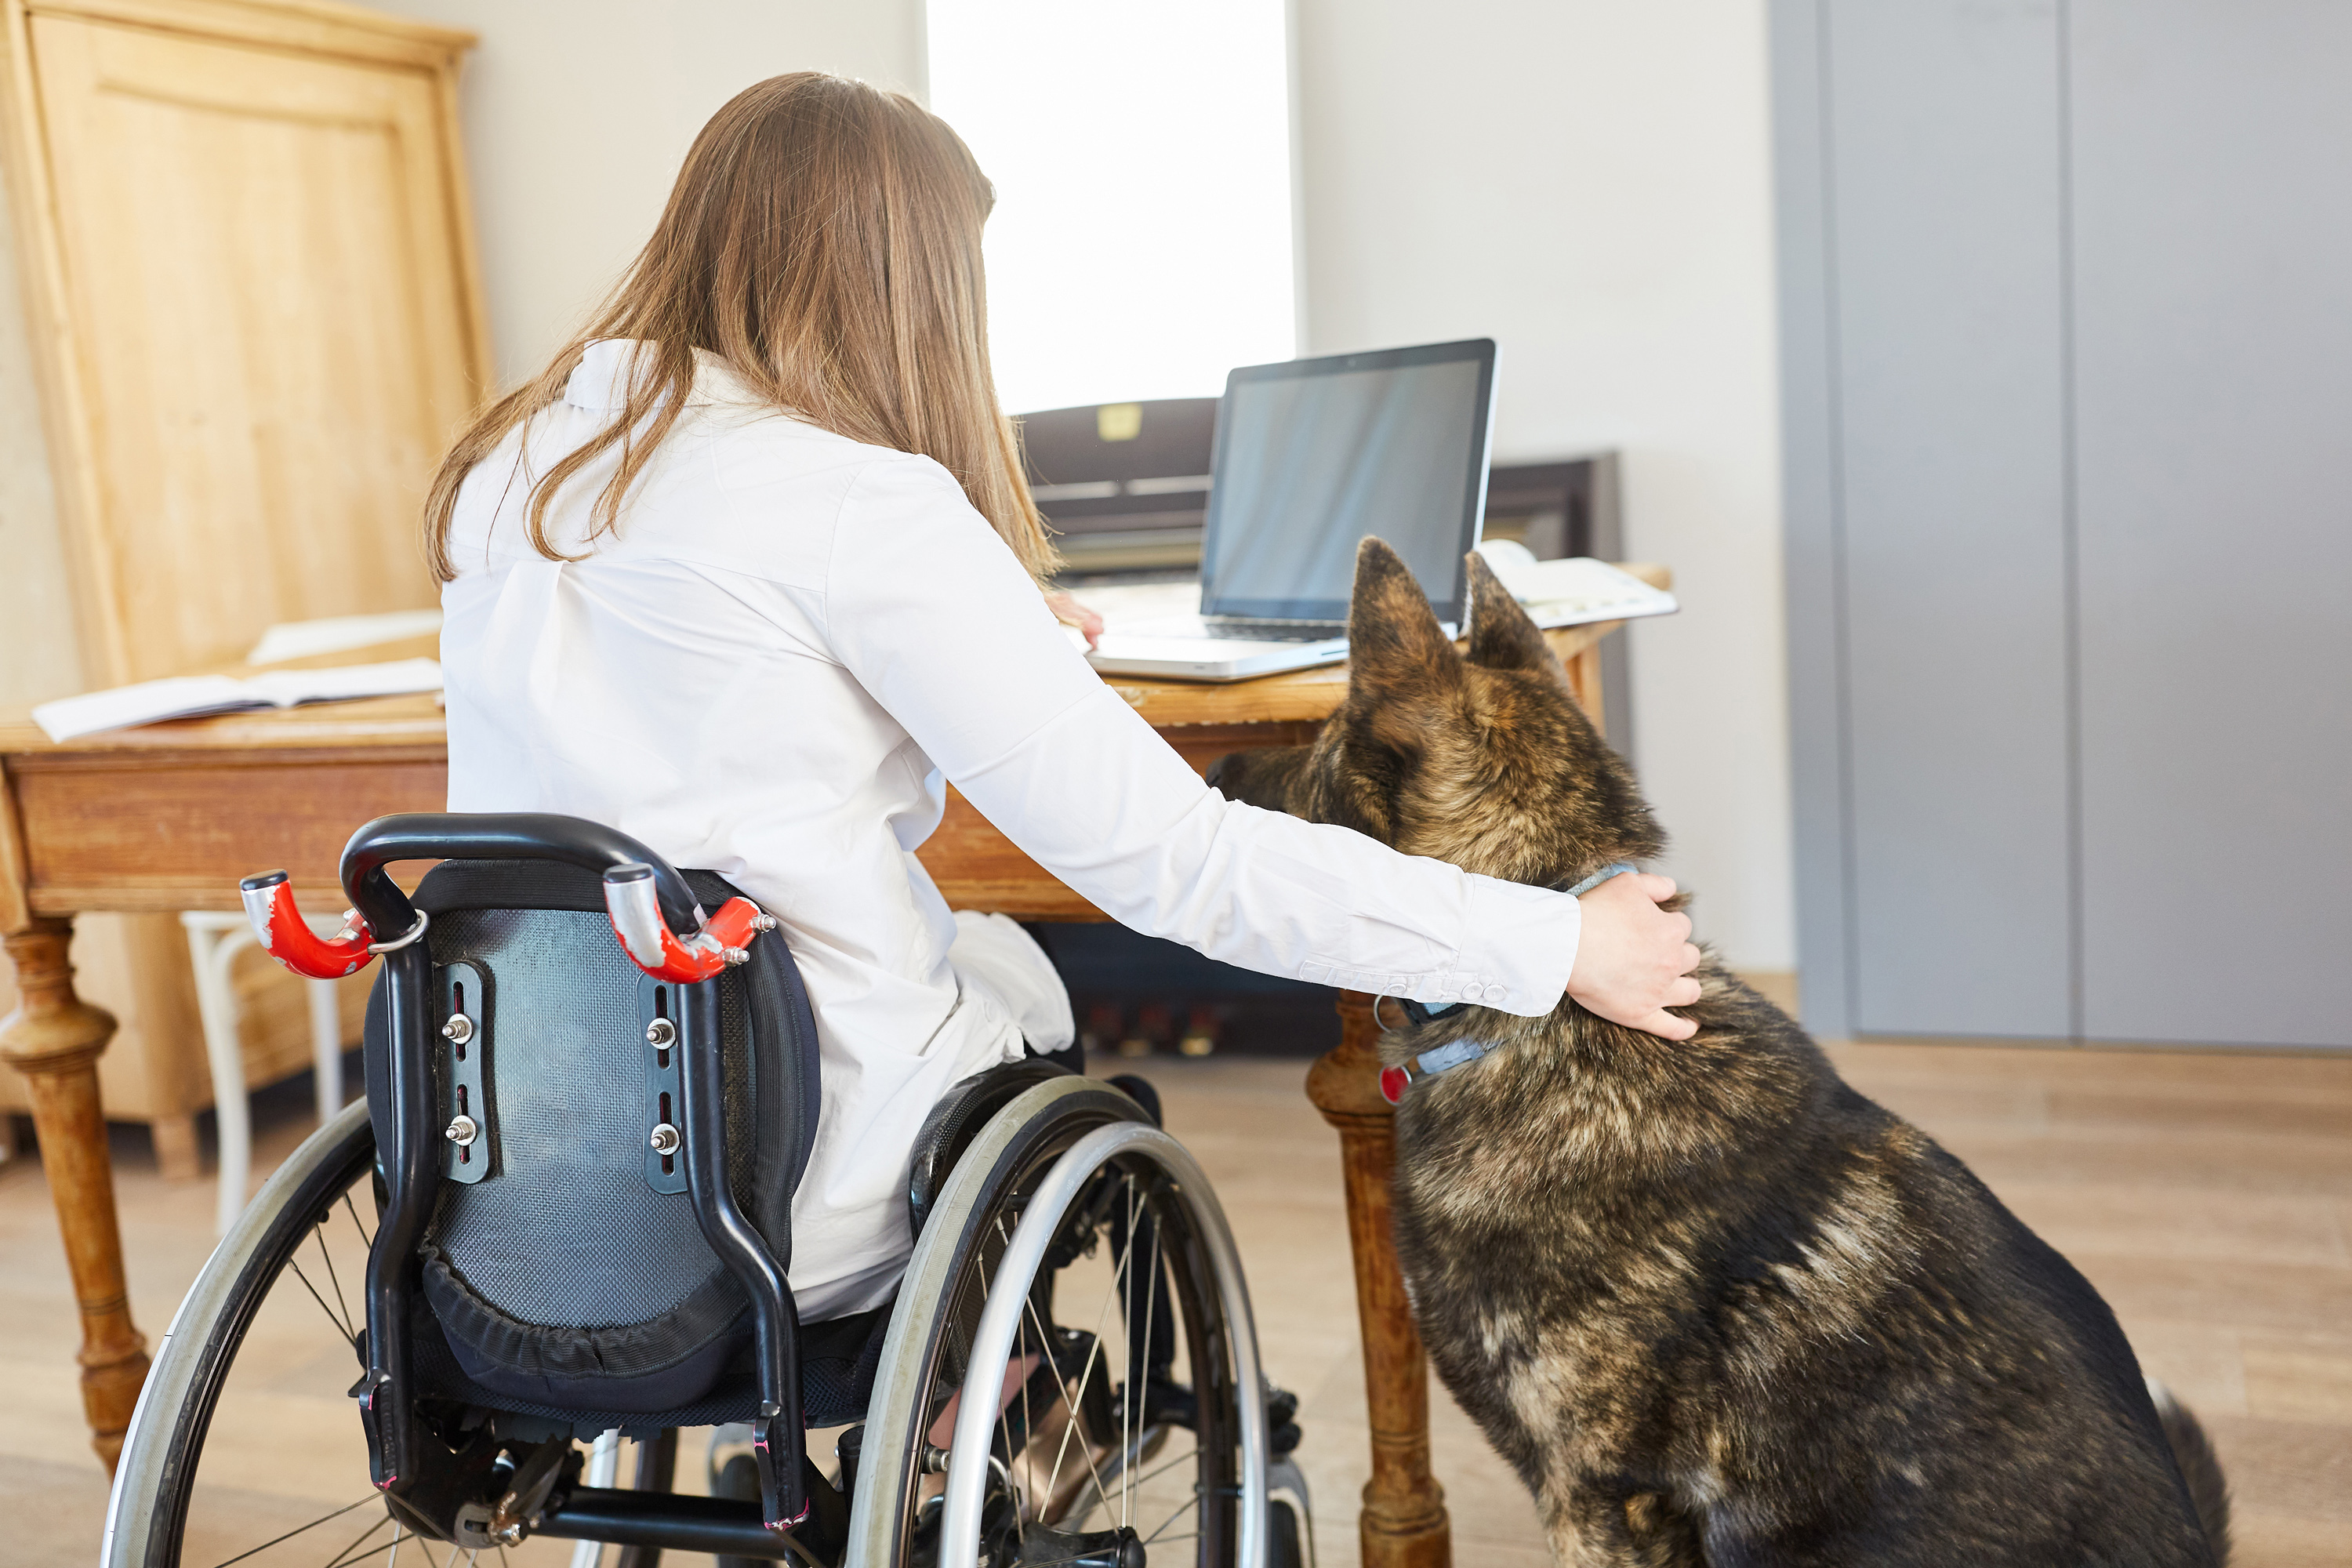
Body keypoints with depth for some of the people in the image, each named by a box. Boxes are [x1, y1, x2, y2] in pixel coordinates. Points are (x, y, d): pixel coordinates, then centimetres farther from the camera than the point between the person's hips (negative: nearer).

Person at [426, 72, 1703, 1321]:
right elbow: (1176, 859, -20)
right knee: (1023, 968, 23)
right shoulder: (866, 507, -18)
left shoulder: (501, 472, 4)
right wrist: (1552, 942, -10)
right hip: (795, 1223, -6)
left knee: (977, 943, 27)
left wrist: (992, 638, 34)